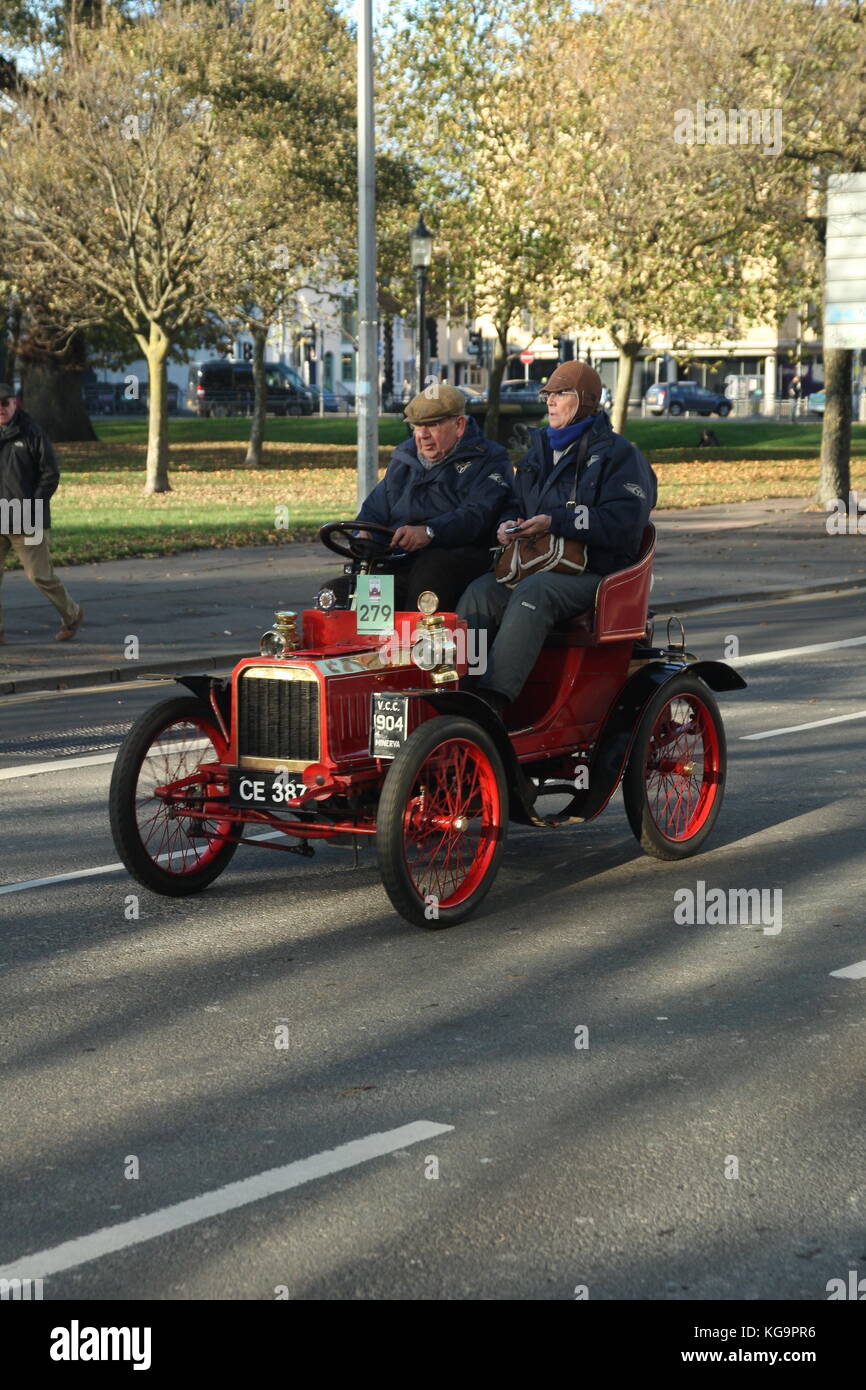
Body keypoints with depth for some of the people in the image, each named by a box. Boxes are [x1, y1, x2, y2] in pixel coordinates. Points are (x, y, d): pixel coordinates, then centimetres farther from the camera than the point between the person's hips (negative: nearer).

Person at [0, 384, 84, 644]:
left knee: (40, 574, 1)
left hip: (26, 523, -4)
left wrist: (32, 507, -13)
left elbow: (51, 474, -5)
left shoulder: (32, 433, -5)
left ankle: (72, 614, 23)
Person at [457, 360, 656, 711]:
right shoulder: (540, 451, 23)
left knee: (533, 592, -36)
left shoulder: (618, 455, 0)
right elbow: (516, 504, 30)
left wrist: (555, 522, -20)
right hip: (536, 567, 6)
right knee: (480, 592, -23)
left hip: (595, 573, -6)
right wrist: (508, 524, 4)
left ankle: (493, 696, -46)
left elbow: (624, 522, -14)